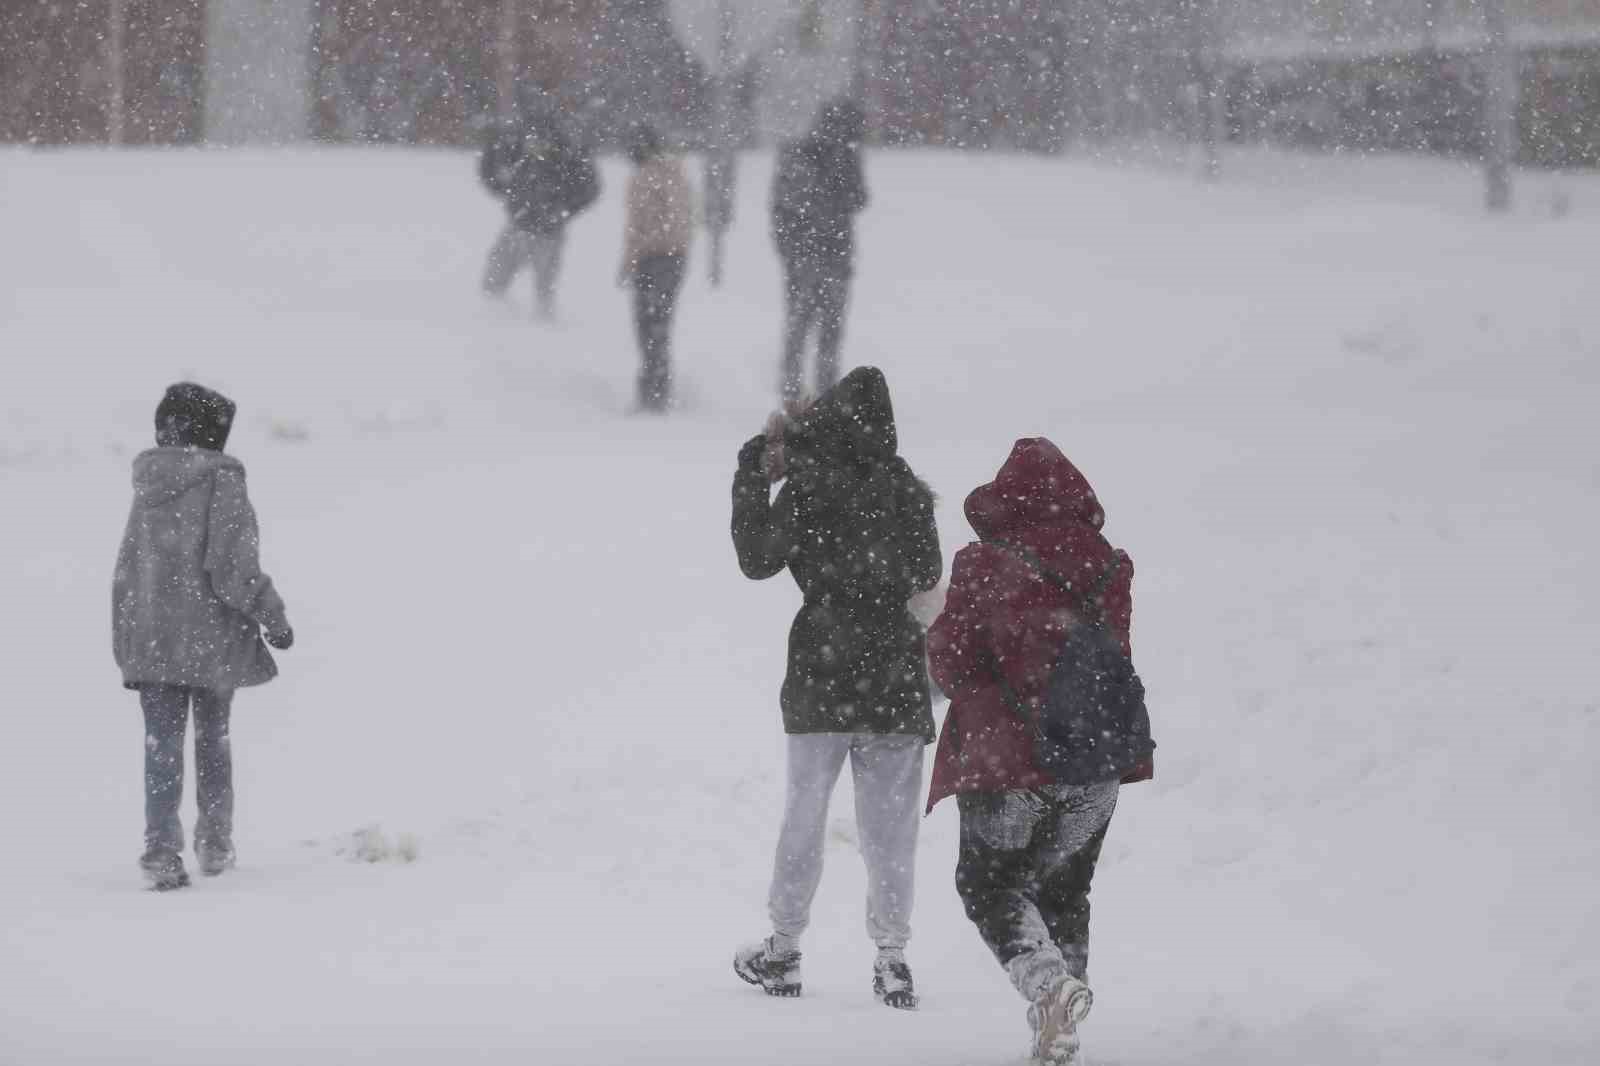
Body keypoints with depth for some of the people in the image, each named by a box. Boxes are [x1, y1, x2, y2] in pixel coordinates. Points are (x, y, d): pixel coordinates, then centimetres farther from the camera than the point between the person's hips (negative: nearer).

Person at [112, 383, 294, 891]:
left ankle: (162, 849, -12)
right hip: (210, 637, -3)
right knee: (213, 739, 15)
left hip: (149, 634, 3)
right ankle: (215, 846, 24)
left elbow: (130, 568, 11)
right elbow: (230, 563, -19)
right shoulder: (221, 480, -12)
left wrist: (128, 642, 19)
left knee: (162, 743, 2)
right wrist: (271, 614, -9)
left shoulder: (148, 484, 6)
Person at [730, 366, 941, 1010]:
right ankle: (892, 956, 6)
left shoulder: (810, 485, -8)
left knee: (804, 812, 9)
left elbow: (758, 560, -2)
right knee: (889, 823, 8)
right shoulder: (907, 488, 2)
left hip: (824, 674, -3)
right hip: (897, 674, 3)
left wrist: (753, 472, 4)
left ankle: (784, 950, 16)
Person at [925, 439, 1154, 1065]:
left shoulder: (983, 565, -10)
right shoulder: (1107, 566, 2)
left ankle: (1045, 978, -19)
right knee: (1063, 889, 20)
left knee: (990, 885, 10)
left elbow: (949, 661, -7)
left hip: (1007, 754, -4)